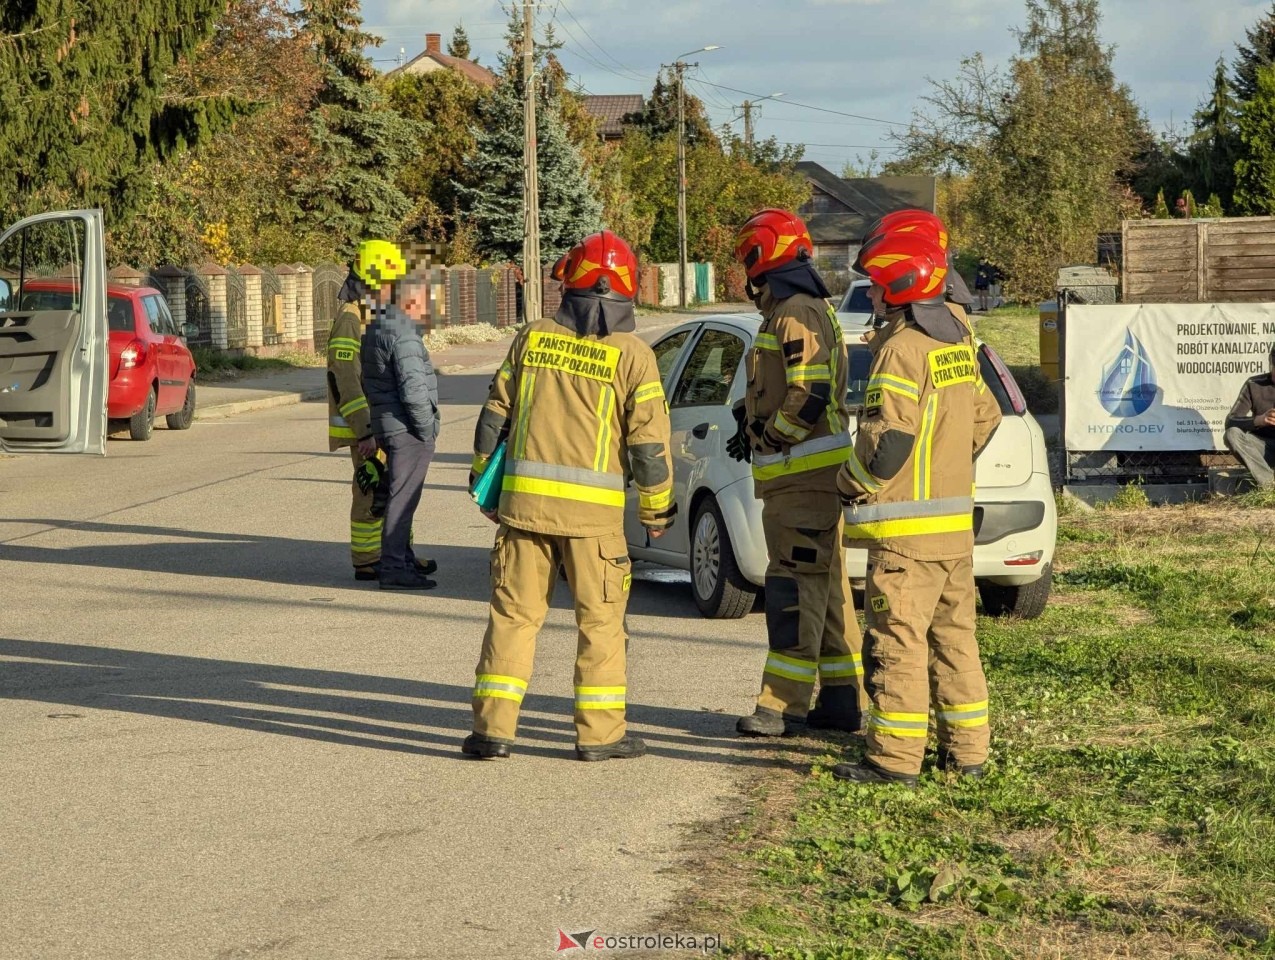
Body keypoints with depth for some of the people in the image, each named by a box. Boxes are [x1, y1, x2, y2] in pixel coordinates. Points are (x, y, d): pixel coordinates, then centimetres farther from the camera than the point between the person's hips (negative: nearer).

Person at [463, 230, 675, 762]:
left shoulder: (532, 338, 4)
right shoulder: (631, 355, -5)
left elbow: (495, 415, 10)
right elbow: (650, 442, -4)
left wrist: (484, 481, 22)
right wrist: (657, 507, 9)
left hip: (525, 498, 2)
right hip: (593, 508, -2)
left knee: (513, 611, 8)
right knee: (600, 619, 8)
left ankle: (493, 726, 6)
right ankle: (599, 732, 9)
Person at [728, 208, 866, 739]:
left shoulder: (795, 316, -15)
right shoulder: (807, 311, 19)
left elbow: (810, 397, -23)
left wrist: (767, 436, -13)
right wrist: (753, 423, 13)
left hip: (803, 474, -11)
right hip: (809, 473, 11)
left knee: (795, 587, -9)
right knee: (825, 587, 12)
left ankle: (785, 704, -8)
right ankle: (842, 701, 16)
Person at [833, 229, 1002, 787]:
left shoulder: (903, 350, -16)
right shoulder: (957, 339, 12)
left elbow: (888, 437, -22)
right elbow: (985, 417, 22)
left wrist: (851, 482, -7)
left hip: (906, 529, -9)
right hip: (957, 519, 9)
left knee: (897, 638, -6)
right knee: (953, 634, 13)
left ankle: (896, 757, -5)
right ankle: (967, 750, 17)